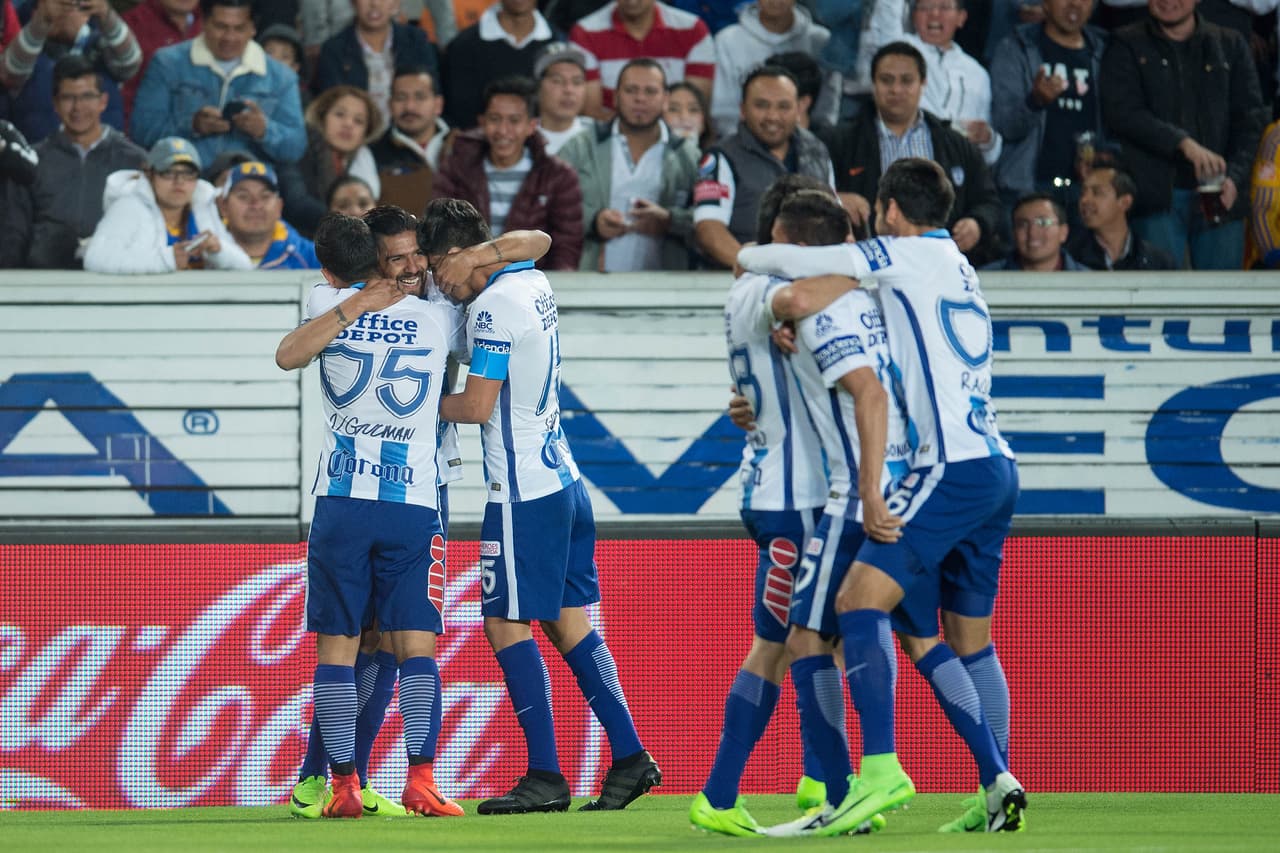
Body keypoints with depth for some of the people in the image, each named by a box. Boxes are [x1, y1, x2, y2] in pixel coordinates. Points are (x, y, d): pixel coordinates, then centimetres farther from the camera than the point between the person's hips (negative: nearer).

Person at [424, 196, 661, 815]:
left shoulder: (494, 306, -16)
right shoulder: (533, 283, 10)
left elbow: (478, 406, -17)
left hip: (524, 495, -9)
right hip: (562, 479, 9)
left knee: (506, 625, -4)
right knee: (567, 621, 11)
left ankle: (545, 776, -6)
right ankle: (630, 757, 8)